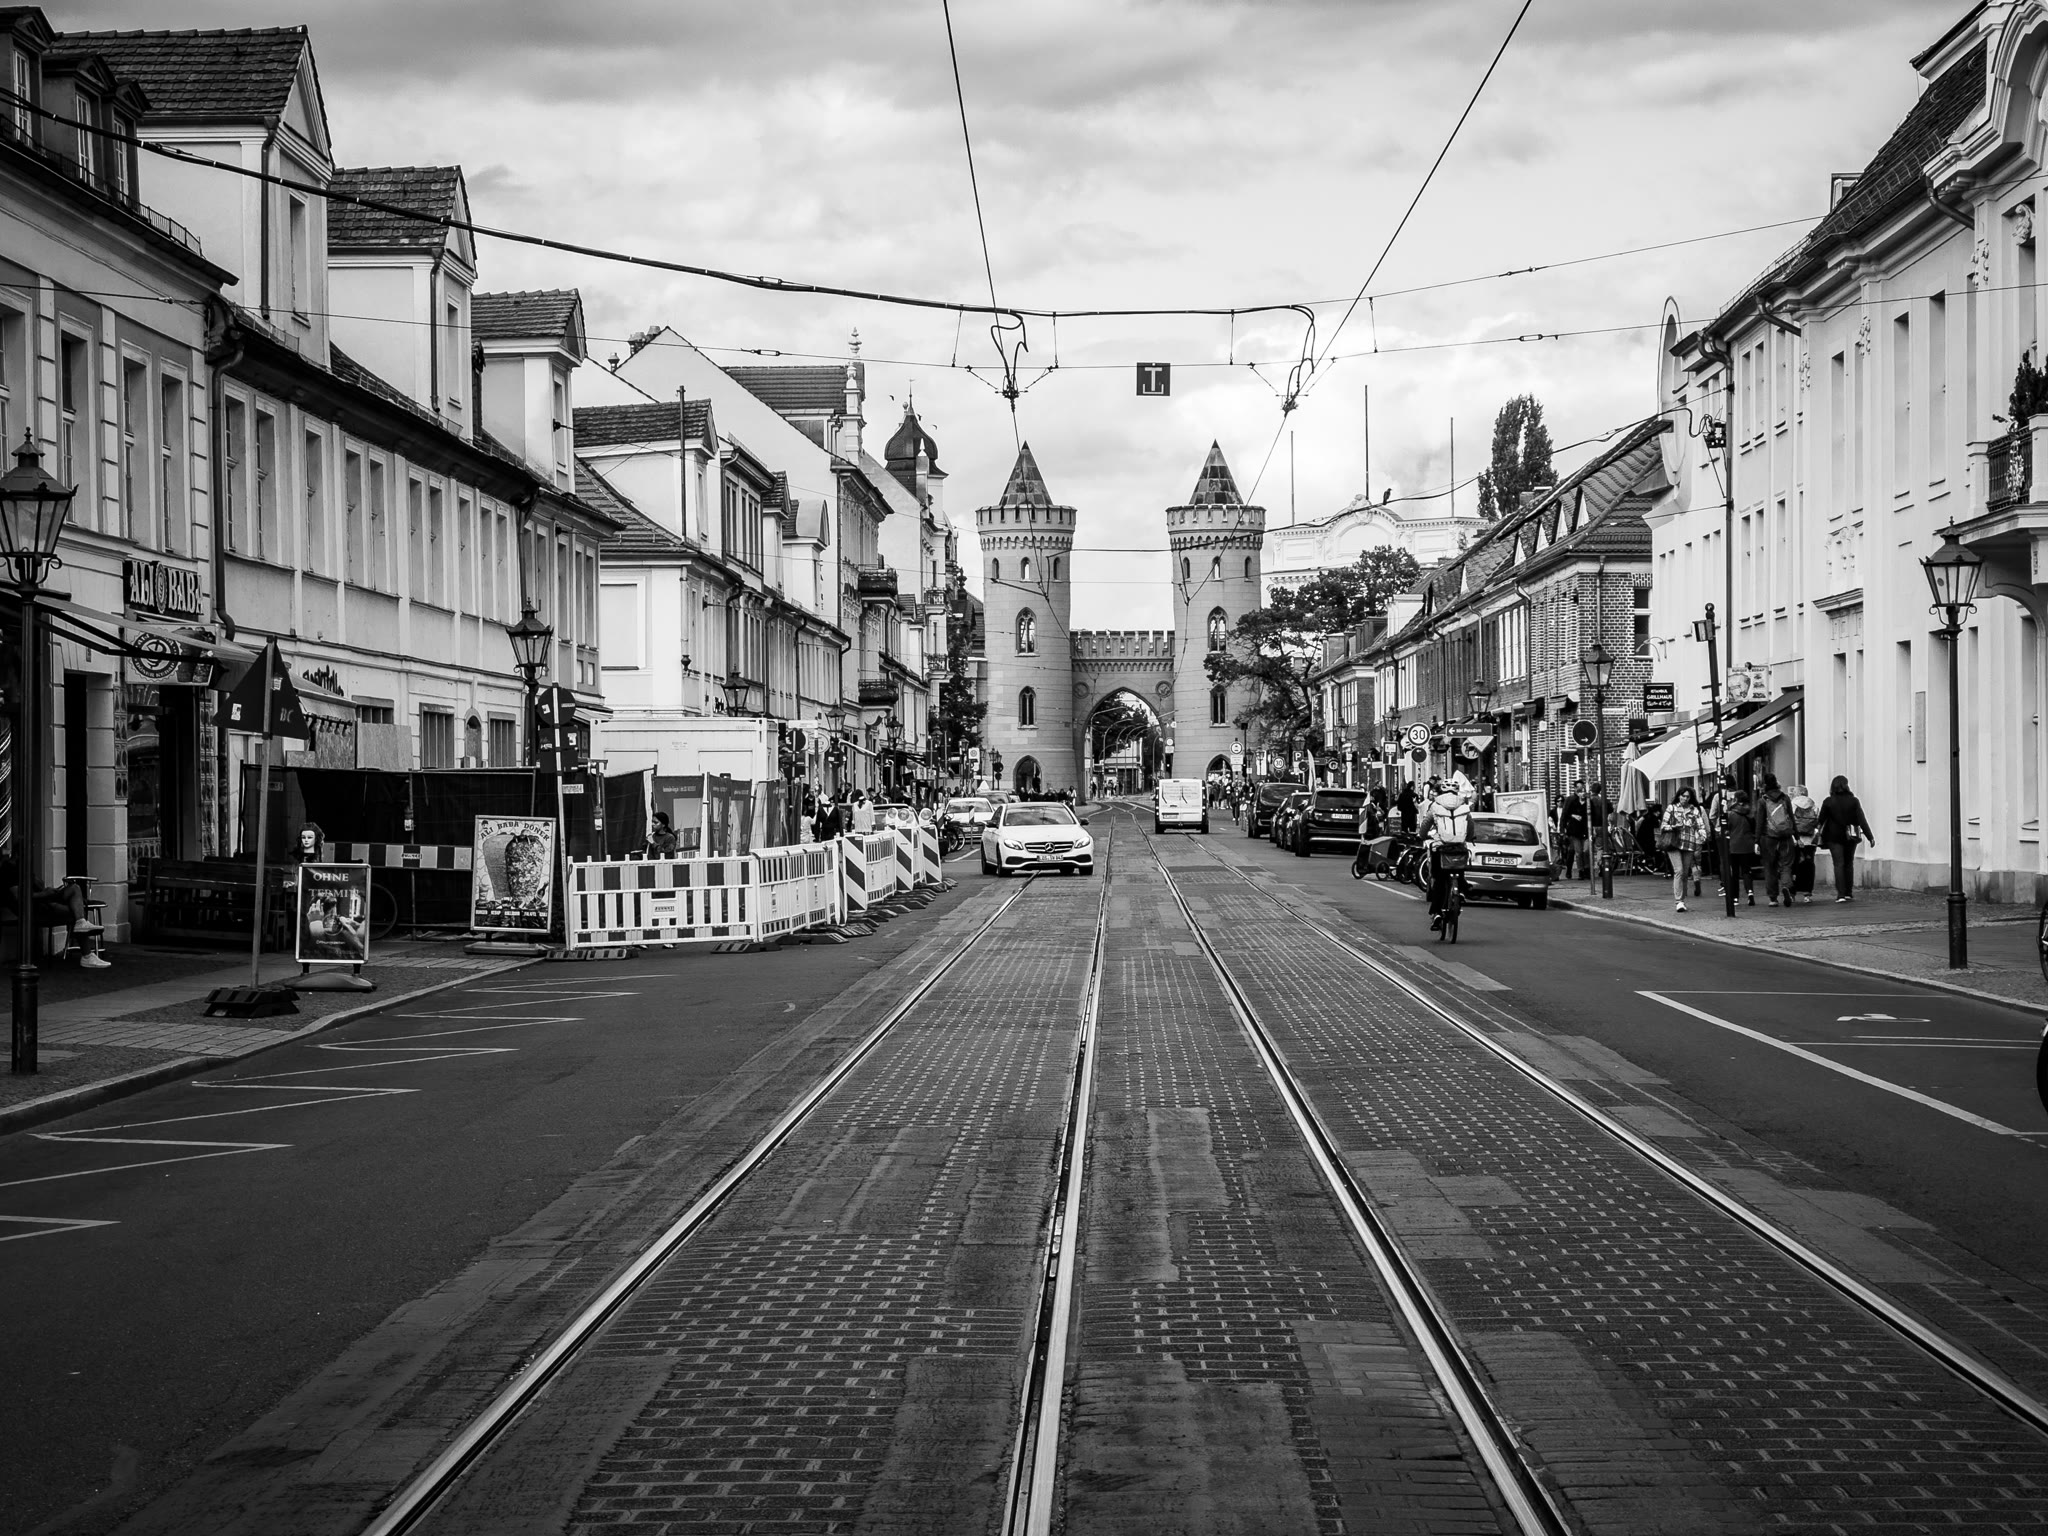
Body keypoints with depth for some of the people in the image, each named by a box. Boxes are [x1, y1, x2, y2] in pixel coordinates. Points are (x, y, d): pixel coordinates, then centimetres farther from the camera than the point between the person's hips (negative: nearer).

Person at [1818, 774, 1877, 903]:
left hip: (1834, 836, -2)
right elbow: (1862, 820, -6)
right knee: (1849, 864, 15)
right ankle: (1849, 893, 17)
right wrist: (1870, 836, -4)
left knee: (1839, 864, -1)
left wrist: (1819, 835, 10)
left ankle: (1841, 894, -11)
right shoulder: (1853, 801, -4)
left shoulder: (1828, 802, -6)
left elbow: (1821, 820, -2)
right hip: (1850, 836, 2)